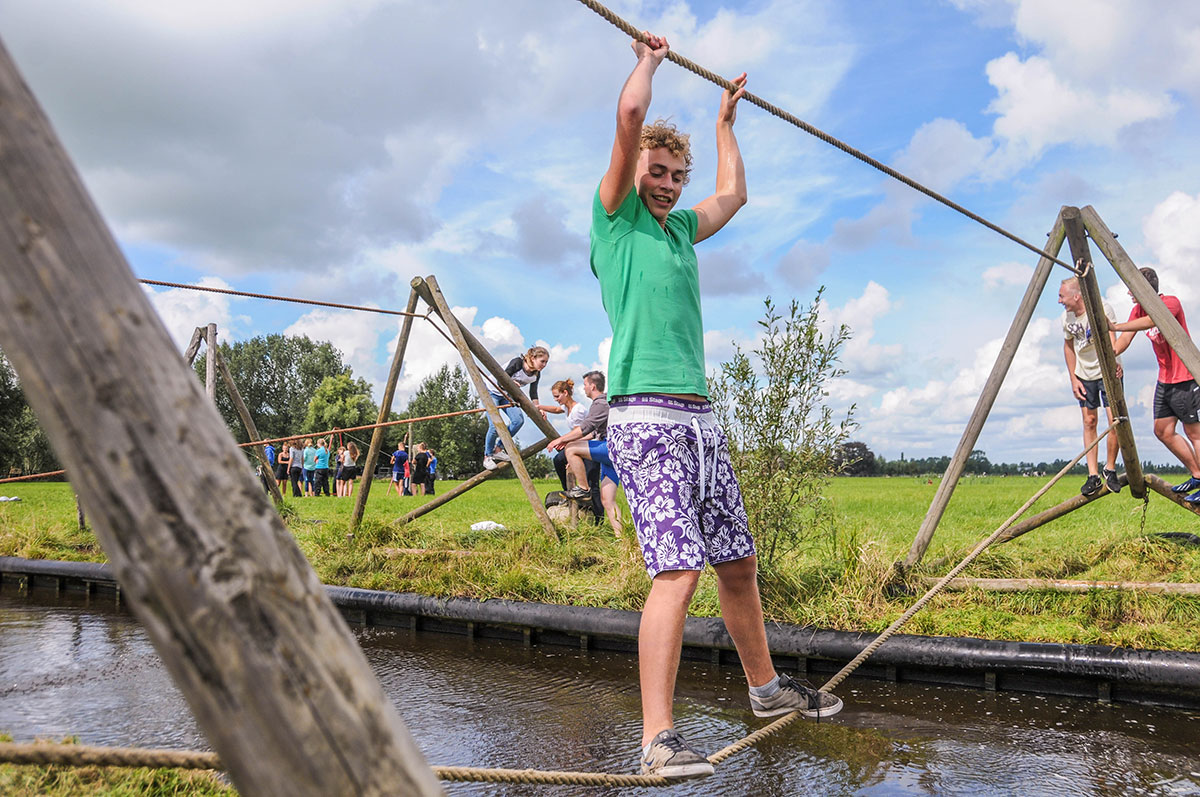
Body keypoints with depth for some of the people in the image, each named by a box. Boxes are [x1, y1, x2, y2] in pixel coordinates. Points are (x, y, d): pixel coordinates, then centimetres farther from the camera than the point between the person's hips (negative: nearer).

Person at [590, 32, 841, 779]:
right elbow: (630, 118, -5)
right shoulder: (616, 218, 4)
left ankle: (766, 686, 31)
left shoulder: (680, 229, 24)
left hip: (700, 418, 8)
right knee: (679, 568, -16)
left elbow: (735, 194, 40)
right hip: (646, 416, -8)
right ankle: (659, 738, -9)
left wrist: (725, 121, 48)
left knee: (739, 560, 13)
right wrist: (649, 60, 12)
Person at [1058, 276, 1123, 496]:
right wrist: (1073, 379, 4)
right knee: (1089, 422, 3)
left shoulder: (1102, 308, -20)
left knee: (1114, 420, -11)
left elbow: (1110, 337, -35)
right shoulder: (1067, 316, -4)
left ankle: (1110, 469, 8)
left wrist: (1113, 360, -55)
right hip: (1084, 375, 4)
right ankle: (1093, 475, 6)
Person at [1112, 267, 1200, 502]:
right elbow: (1125, 339, -4)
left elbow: (1151, 321, -37)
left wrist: (1115, 326, -45)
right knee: (1163, 431, 11)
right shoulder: (1138, 310, 6)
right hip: (1164, 379, 8)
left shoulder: (1171, 303, -17)